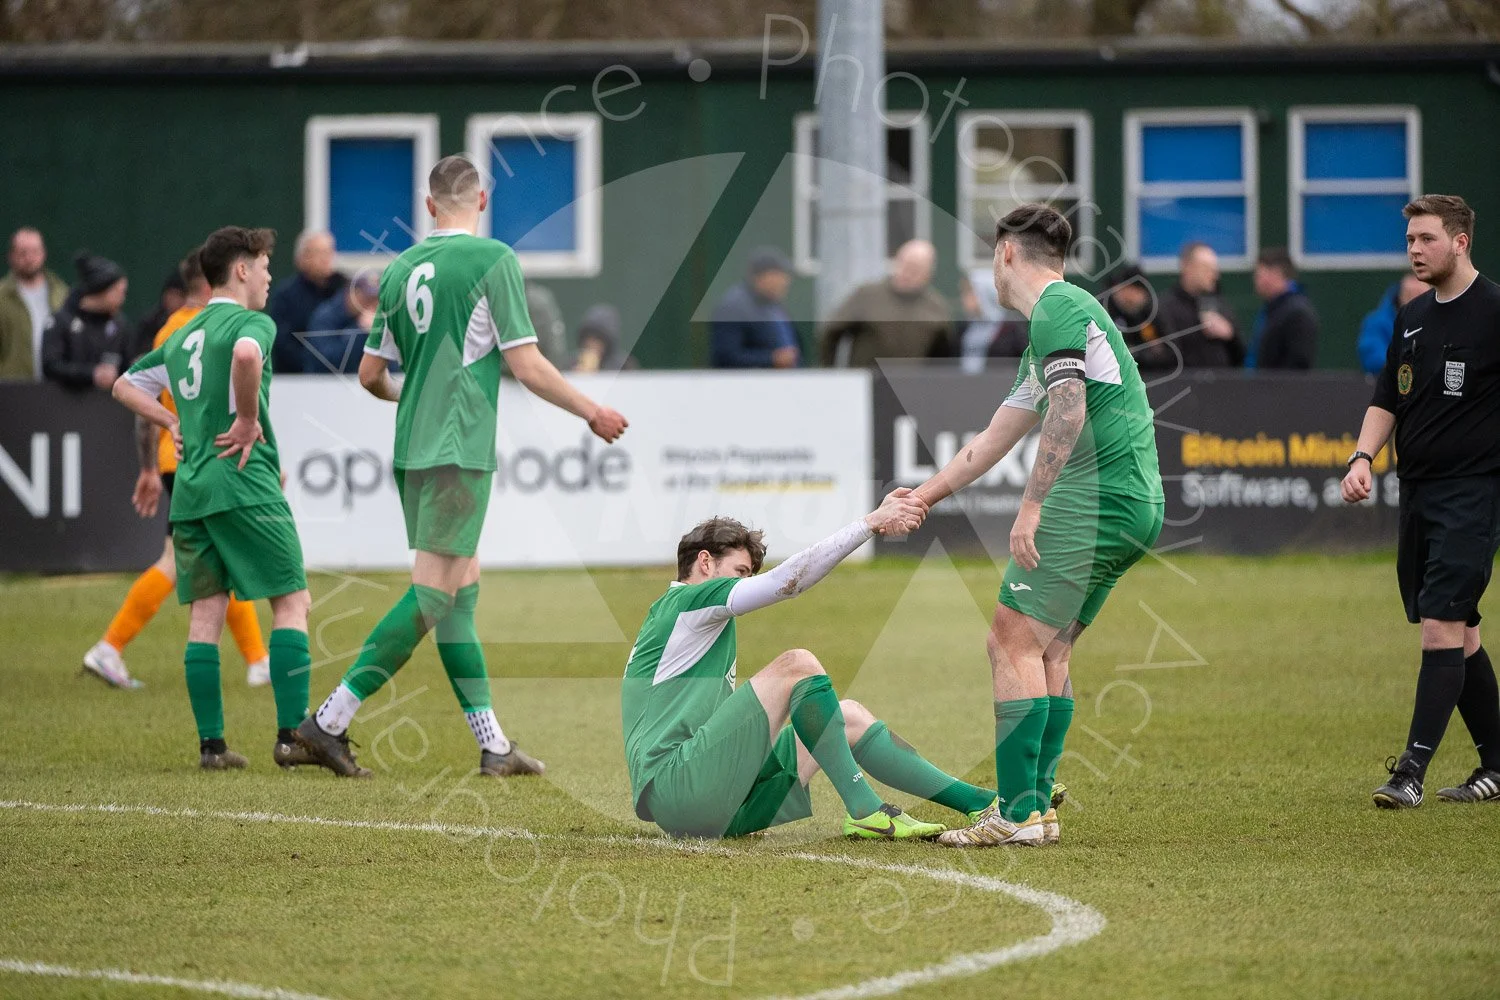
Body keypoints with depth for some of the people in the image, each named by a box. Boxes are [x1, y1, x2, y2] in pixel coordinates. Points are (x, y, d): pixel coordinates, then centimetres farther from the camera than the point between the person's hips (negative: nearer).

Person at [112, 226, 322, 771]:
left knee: (205, 614, 7)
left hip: (190, 487, 7)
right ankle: (291, 735, -11)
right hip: (245, 484, -7)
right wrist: (248, 421, -16)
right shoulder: (251, 322, -4)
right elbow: (245, 355, -28)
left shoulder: (183, 335, 20)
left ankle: (211, 742, 3)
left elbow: (125, 386, 29)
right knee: (292, 603, -2)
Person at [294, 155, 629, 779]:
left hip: (413, 448, 7)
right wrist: (592, 412, 4)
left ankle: (492, 744, 12)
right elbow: (525, 365, -9)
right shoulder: (493, 260, -7)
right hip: (460, 451, -7)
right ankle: (331, 721, -14)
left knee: (461, 589, 11)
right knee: (433, 593, -7)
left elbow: (370, 375, 16)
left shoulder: (401, 269, 11)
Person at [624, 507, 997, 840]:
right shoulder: (686, 600, -2)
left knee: (849, 717, 11)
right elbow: (789, 578, -11)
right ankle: (865, 812, -21)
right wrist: (872, 522, -10)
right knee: (796, 665, -18)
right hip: (674, 789, -10)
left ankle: (979, 802, 7)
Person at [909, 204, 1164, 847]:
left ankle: (1017, 813, -14)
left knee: (1013, 643, -10)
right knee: (1047, 650, 14)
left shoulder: (1057, 309, -7)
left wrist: (1031, 505, -22)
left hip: (1093, 502, -10)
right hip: (1134, 506, 10)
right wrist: (921, 498, 37)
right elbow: (991, 444, 32)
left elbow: (1069, 411, -22)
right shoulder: (1062, 314, 25)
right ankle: (1036, 805, 13)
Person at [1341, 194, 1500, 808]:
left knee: (1442, 626, -13)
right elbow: (1387, 400, 20)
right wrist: (1363, 457, 3)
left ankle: (1411, 771, -15)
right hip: (1418, 492, 8)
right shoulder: (1412, 318, 14)